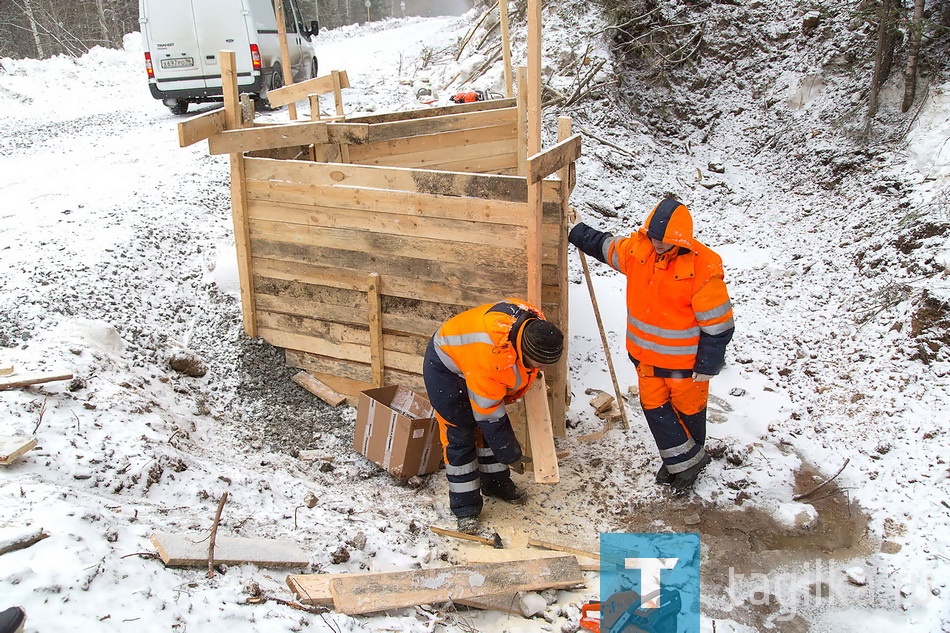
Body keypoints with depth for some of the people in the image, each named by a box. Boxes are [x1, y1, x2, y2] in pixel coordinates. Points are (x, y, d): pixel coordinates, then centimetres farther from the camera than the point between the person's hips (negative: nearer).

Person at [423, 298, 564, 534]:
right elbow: (488, 414, -31)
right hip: (446, 366, -7)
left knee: (492, 425, 12)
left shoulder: (535, 325, -23)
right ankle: (465, 509, 4)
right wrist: (510, 454, -21)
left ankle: (496, 483, 30)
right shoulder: (490, 356, -44)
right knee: (460, 435, -6)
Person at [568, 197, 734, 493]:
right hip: (645, 354, 5)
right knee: (654, 407, 13)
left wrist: (705, 368, -15)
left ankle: (692, 456, 42)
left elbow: (717, 325, -20)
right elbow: (605, 245, 13)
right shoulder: (638, 248, -11)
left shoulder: (703, 268, -28)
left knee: (688, 409, 16)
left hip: (684, 360, -5)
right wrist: (574, 231, 19)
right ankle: (683, 461, 32)